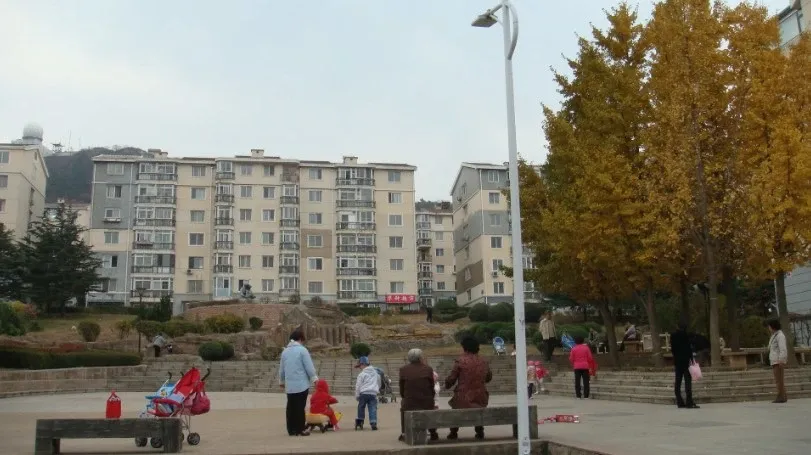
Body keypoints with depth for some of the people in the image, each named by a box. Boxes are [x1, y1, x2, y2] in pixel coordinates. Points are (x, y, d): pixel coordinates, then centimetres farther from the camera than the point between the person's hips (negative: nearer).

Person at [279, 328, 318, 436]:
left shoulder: (285, 351, 11)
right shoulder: (302, 350, -8)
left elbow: (281, 369, 17)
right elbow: (309, 367, -9)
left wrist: (282, 381, 30)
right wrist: (314, 379, 2)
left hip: (289, 385, 5)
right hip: (301, 384, -5)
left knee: (291, 407, 9)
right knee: (300, 407, -1)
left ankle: (291, 429, 12)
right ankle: (300, 429, 0)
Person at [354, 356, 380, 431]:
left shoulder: (362, 374, -2)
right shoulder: (376, 372, 13)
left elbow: (358, 386, -2)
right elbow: (379, 383, 26)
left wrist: (357, 396, 8)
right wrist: (377, 390, 41)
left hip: (364, 393, -3)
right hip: (373, 393, 3)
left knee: (361, 408, 11)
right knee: (373, 408, 0)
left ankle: (360, 422, 15)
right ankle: (373, 423, -12)